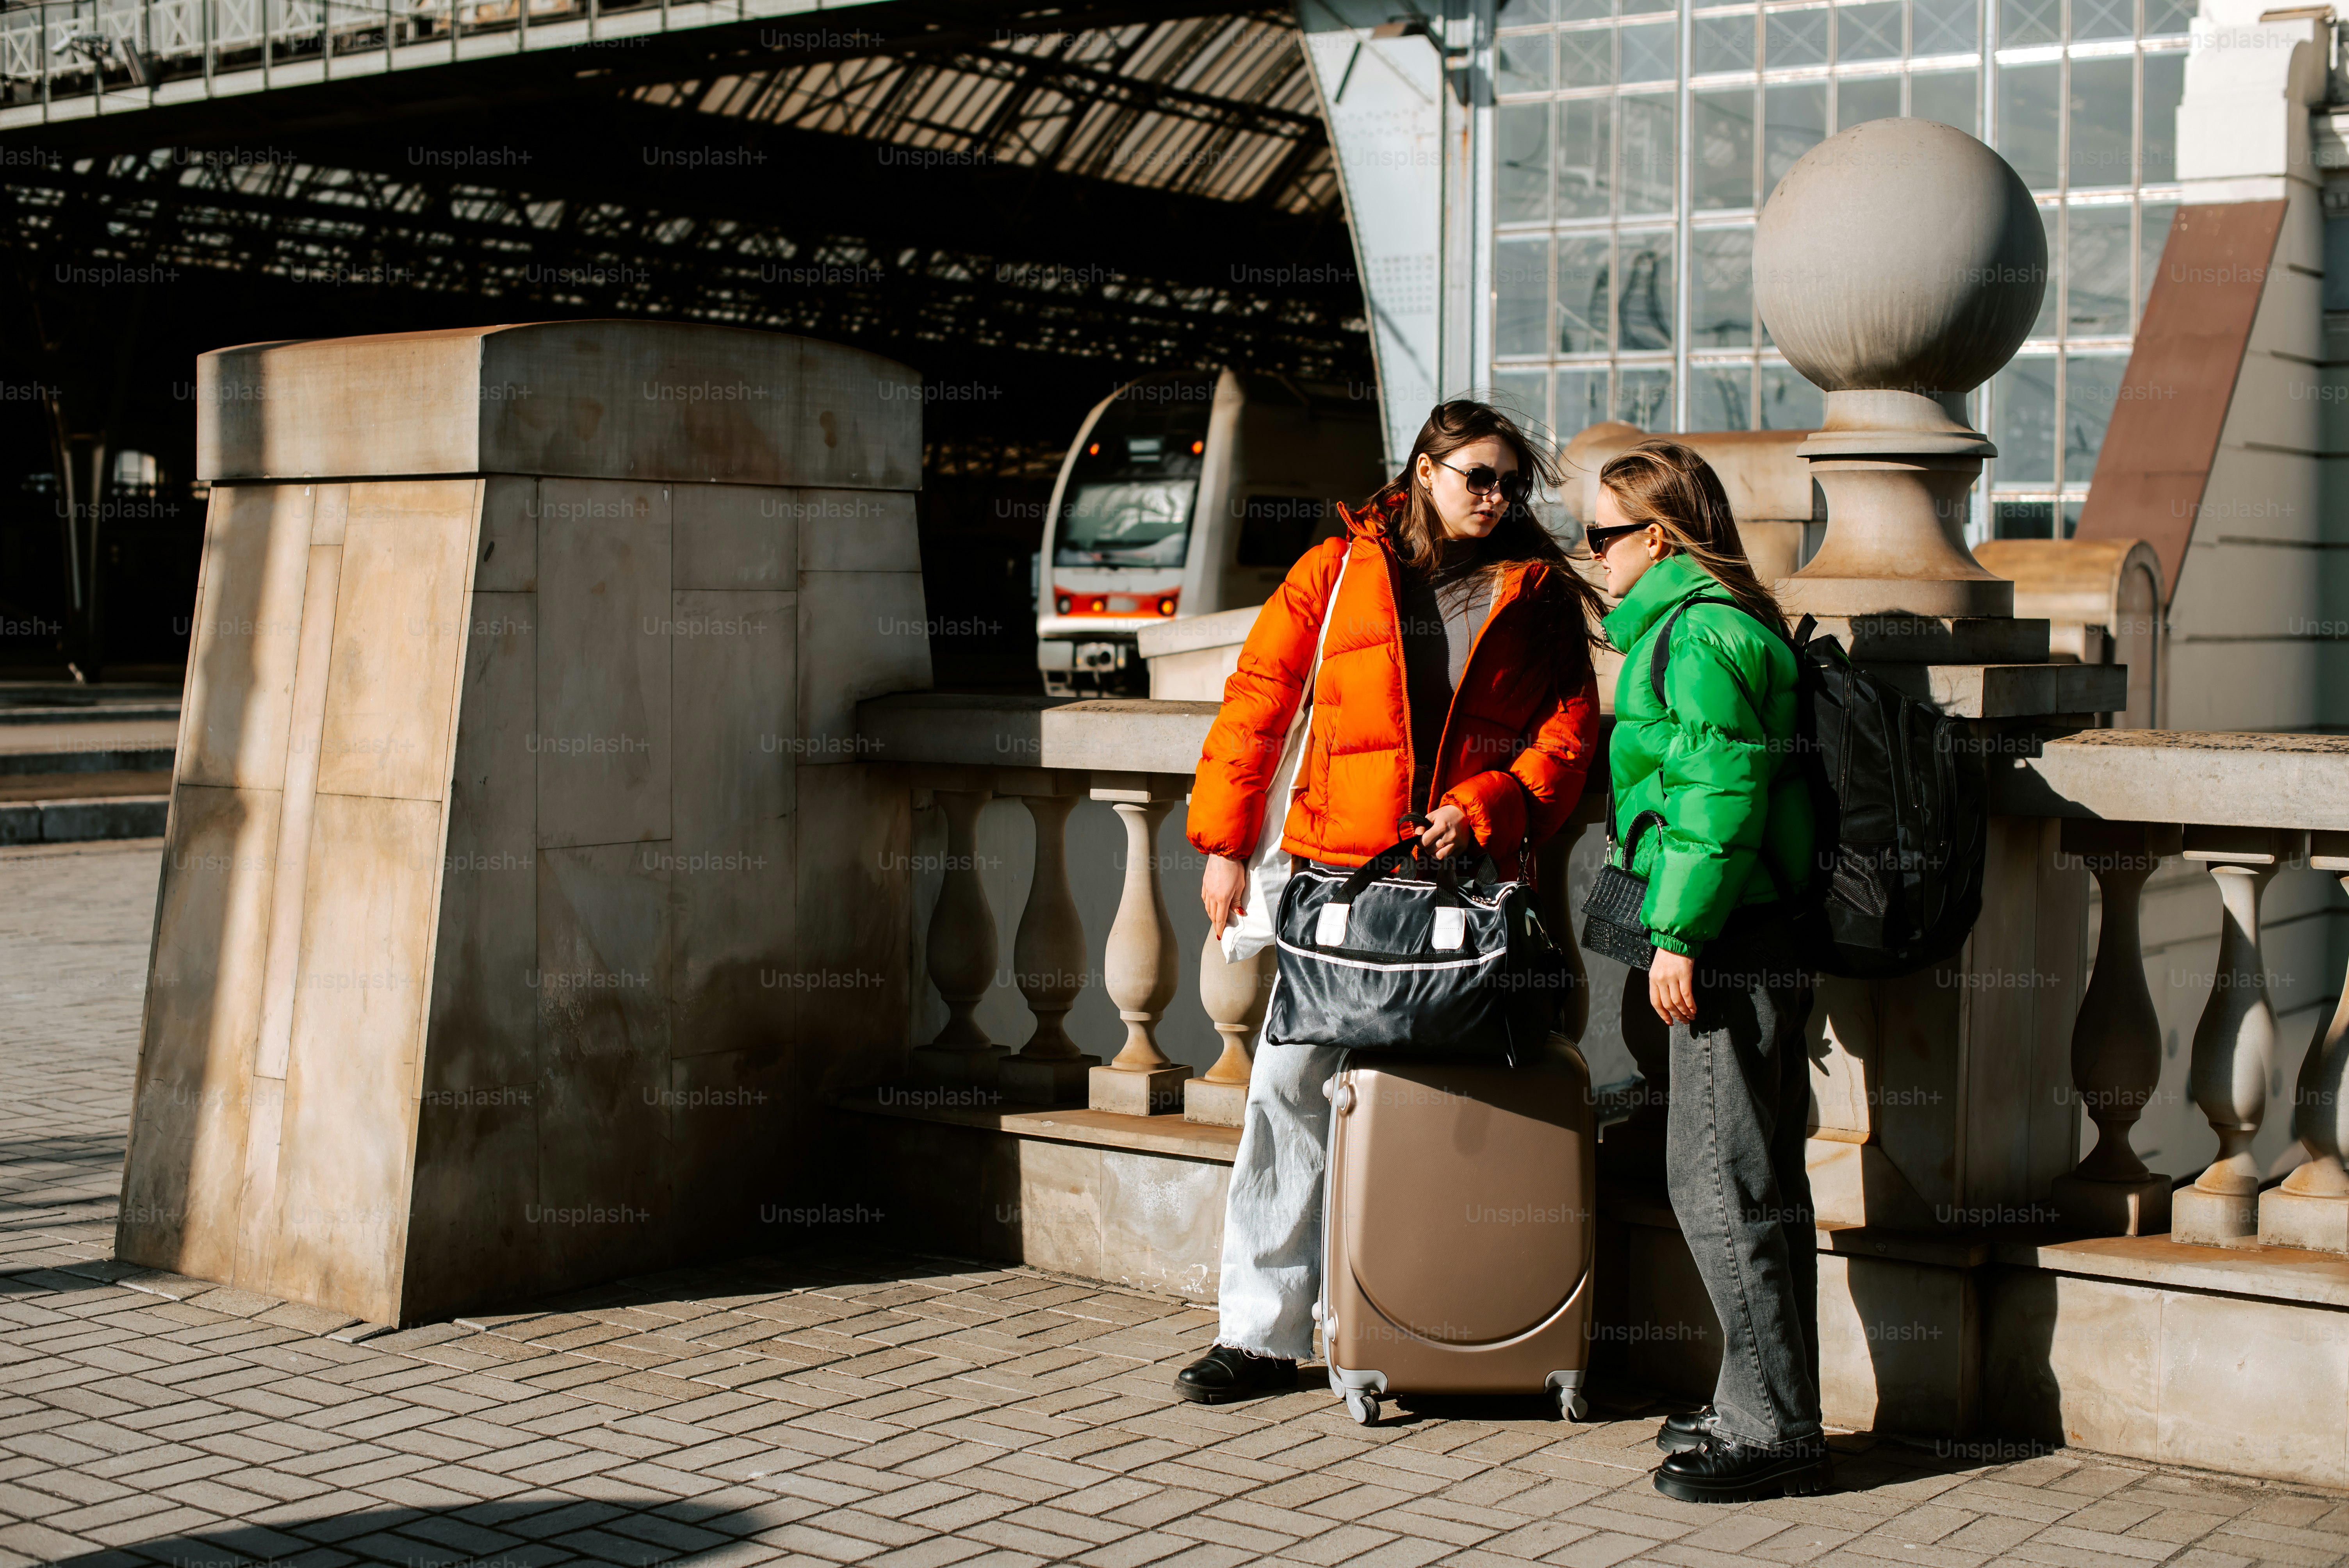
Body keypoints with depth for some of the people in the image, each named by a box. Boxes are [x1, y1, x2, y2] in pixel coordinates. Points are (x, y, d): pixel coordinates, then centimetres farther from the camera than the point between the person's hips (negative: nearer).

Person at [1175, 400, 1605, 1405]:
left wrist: (1484, 810, -10)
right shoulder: (1337, 573, 7)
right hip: (1338, 870, 0)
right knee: (1290, 1086, -3)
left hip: (1468, 875, 0)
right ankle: (1262, 1331, 4)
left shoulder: (1538, 596, 9)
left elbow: (1570, 732, 6)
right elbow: (1255, 702, 7)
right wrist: (1225, 842, 1)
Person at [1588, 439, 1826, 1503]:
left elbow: (1721, 792, -20)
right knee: (1751, 1181, 14)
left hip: (1725, 946, -11)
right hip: (1759, 946, 11)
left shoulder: (1699, 629, -13)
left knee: (1720, 1183, -6)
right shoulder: (1711, 620, 19)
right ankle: (1765, 1406, 23)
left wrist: (1679, 935, -19)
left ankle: (1774, 1430, 0)